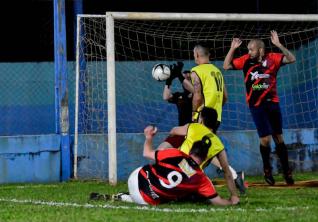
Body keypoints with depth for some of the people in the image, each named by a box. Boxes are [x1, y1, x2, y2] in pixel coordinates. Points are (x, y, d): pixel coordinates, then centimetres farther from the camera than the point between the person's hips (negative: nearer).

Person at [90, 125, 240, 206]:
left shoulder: (176, 155, -5)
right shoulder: (201, 179, -7)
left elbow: (147, 154, 1)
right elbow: (217, 201, -1)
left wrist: (148, 138, 18)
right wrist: (232, 201, 18)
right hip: (149, 201, -2)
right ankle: (120, 198, 16)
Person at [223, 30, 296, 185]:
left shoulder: (272, 59, -6)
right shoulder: (246, 61, -2)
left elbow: (291, 59, -16)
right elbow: (226, 66, 2)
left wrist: (278, 45, -25)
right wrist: (232, 49, -8)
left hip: (272, 103, 0)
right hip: (256, 106, 0)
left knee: (278, 138, 8)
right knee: (265, 139, -6)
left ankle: (286, 170, 17)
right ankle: (267, 169, 16)